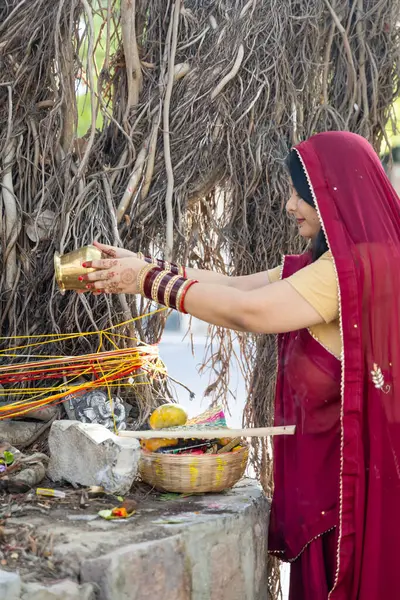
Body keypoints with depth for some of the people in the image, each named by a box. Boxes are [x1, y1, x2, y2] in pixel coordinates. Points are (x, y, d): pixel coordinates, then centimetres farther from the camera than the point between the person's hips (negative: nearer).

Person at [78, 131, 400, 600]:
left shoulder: (356, 263, -18)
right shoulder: (323, 264, 13)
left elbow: (249, 311, -22)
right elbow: (235, 284, 10)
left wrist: (151, 280, -12)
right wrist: (141, 268, 4)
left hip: (351, 462, -9)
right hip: (322, 457, 9)